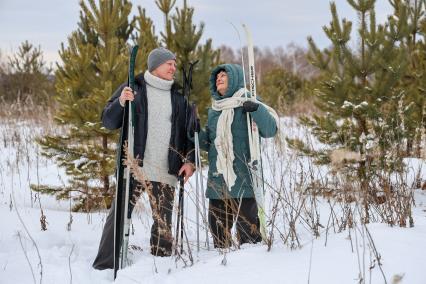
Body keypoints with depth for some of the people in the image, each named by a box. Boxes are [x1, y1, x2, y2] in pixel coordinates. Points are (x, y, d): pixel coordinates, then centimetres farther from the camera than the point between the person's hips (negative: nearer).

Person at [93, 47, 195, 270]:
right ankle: (104, 266, -1)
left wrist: (189, 160, 3)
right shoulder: (133, 89, 5)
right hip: (132, 166, -3)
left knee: (164, 222, 4)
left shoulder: (179, 96, 13)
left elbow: (189, 132, 16)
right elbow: (108, 122, 2)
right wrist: (120, 102, -16)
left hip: (166, 172, 3)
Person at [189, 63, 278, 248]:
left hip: (243, 179, -6)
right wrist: (196, 133, 3)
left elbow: (270, 130, -10)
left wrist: (257, 109, -24)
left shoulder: (247, 104, -1)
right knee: (217, 226, 9)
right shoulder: (213, 110, 16)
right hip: (217, 182, 6)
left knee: (247, 230, -4)